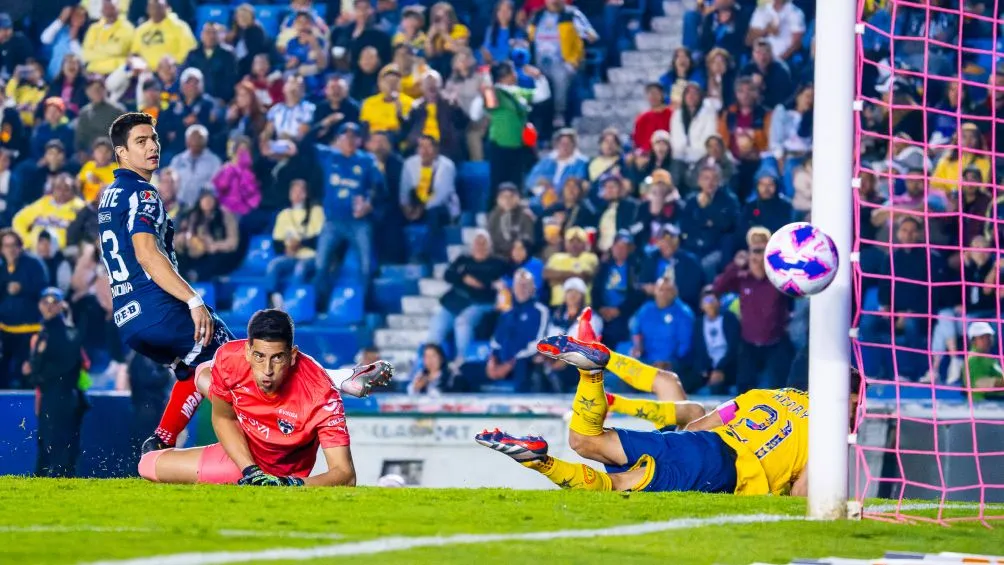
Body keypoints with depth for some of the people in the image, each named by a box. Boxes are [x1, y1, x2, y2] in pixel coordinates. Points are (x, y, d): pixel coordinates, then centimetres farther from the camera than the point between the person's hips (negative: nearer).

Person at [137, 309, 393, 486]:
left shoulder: (322, 396, -43)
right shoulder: (229, 358, -32)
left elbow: (346, 475, -39)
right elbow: (223, 418, -13)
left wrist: (293, 484, -56)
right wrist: (250, 471, -27)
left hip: (279, 469, -5)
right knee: (202, 374, 30)